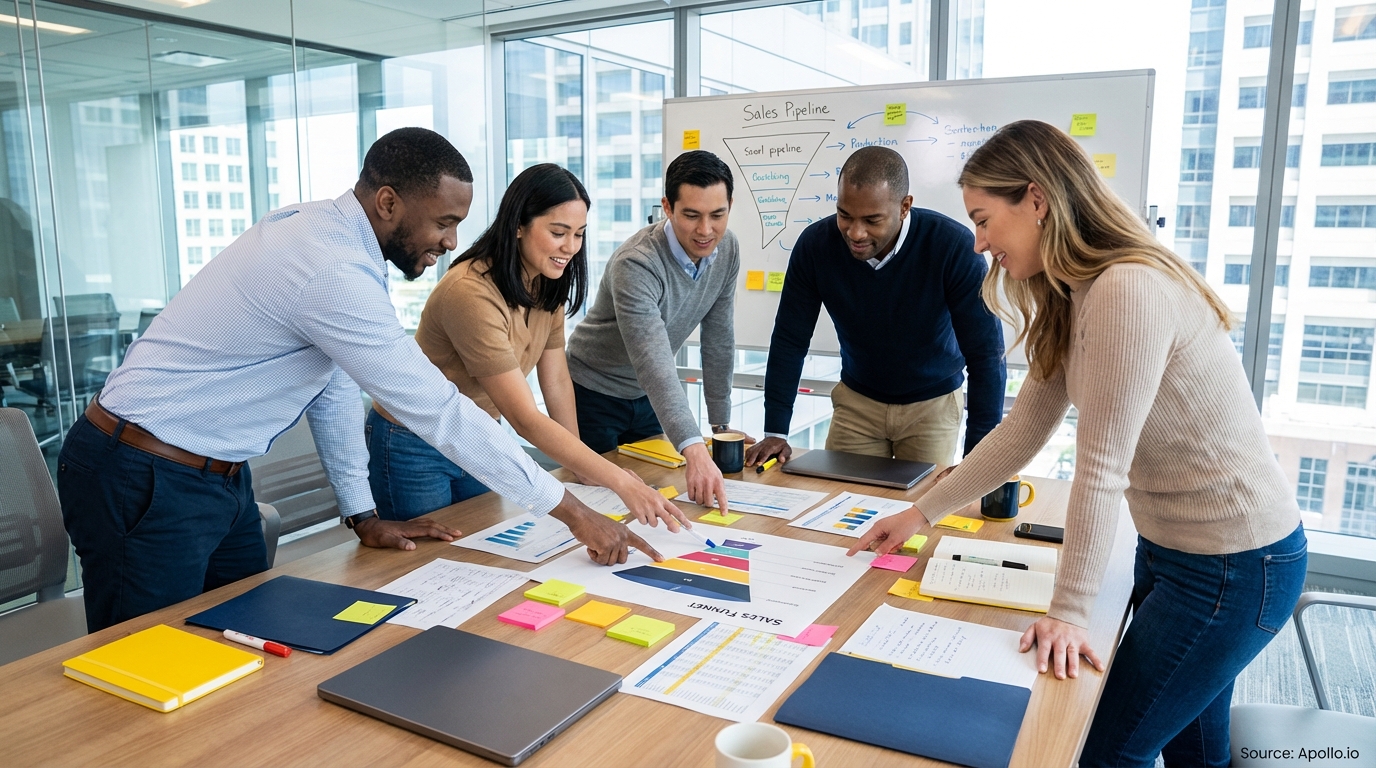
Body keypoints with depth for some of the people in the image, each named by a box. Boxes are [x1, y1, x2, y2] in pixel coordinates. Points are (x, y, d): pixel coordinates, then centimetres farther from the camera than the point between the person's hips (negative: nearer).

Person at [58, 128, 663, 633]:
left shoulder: (317, 227, 2)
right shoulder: (331, 269, -28)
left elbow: (332, 379, 8)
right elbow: (439, 412, -27)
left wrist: (362, 514, 10)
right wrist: (572, 512, -20)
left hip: (215, 475, 9)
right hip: (145, 485, -9)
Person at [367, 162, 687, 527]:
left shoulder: (548, 286, -6)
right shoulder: (471, 293, -32)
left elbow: (557, 383, 1)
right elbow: (525, 419, -34)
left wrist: (581, 467, -2)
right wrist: (623, 483, -37)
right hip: (416, 447, -7)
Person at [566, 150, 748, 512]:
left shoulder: (726, 250, -12)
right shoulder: (635, 265, -33)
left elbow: (719, 338, -3)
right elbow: (654, 366, -42)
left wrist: (721, 423, 0)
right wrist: (695, 450, -52)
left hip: (649, 398, 6)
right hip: (595, 396, -6)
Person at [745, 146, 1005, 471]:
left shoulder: (953, 247, -28)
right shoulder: (815, 244, -20)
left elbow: (986, 354, -23)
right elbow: (790, 340, -11)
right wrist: (775, 432, -15)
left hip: (932, 403, -2)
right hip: (856, 400, 2)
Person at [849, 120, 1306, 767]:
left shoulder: (1128, 291, -27)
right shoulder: (1073, 299, 3)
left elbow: (1100, 469, -26)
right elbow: (1021, 431, 6)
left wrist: (1069, 612, -18)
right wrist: (921, 513, 6)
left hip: (1235, 566, -9)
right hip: (1172, 546, 9)